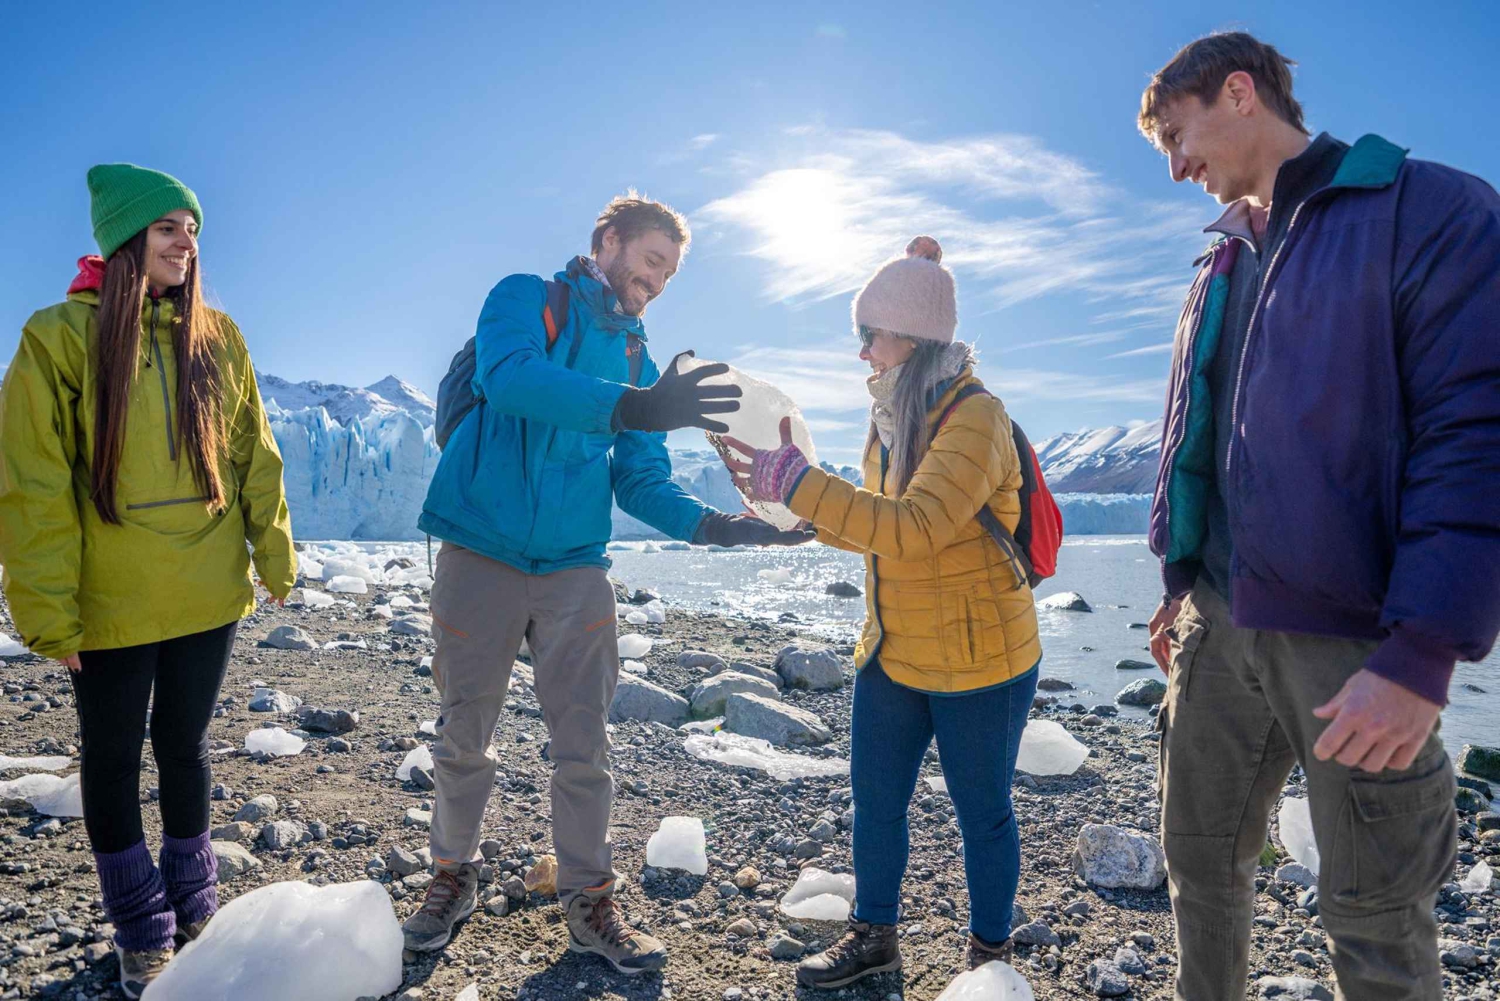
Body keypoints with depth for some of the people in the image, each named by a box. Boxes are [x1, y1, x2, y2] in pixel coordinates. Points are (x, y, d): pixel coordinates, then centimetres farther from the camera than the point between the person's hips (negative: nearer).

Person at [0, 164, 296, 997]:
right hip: (113, 607, -2)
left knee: (186, 744, 16)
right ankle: (142, 931, 28)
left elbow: (254, 458, 6)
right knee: (115, 758, 11)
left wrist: (275, 555, 2)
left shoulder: (218, 337, 4)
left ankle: (193, 904, 34)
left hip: (208, 596, 3)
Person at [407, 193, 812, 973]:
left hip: (575, 567, 3)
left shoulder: (636, 360, 13)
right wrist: (630, 407, -36)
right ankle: (453, 879, 32)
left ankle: (589, 904, 21)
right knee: (464, 735, 10)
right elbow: (508, 375, -24)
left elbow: (641, 483, 8)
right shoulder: (524, 298, 0)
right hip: (480, 552, -3)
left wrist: (712, 524, -11)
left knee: (583, 746, 5)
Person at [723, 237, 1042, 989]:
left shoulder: (974, 417, -20)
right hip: (891, 654, 8)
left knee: (981, 813, 11)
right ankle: (873, 935, 36)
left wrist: (795, 481, -34)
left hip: (979, 659, -7)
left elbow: (915, 529, -33)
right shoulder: (891, 415, 6)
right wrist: (794, 511, -2)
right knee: (875, 800, 16)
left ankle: (990, 953, 33)